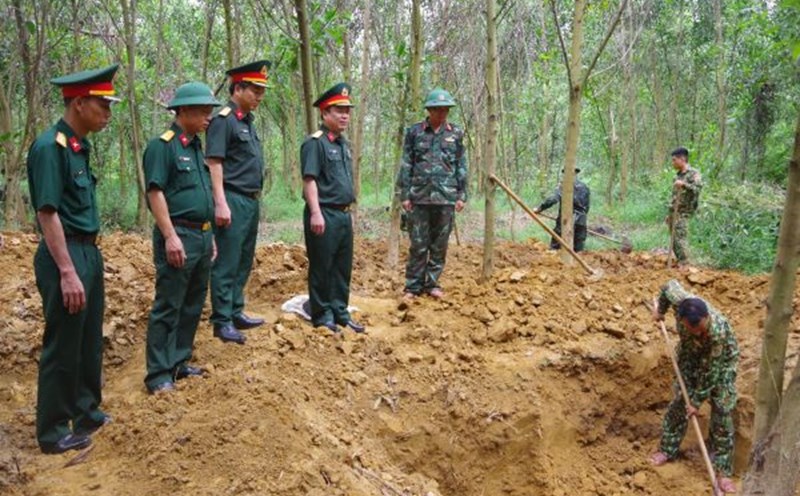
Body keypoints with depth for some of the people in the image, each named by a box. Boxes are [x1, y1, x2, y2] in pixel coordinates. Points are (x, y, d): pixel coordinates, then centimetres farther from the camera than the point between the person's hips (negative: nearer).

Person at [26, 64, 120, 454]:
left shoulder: (78, 146, 11)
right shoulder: (49, 147, -16)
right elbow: (48, 214, -20)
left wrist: (89, 259, 17)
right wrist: (67, 272, -22)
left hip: (89, 252, 9)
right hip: (65, 256, -9)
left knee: (90, 343, 19)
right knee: (62, 347, 2)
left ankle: (87, 413, 35)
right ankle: (54, 432, 17)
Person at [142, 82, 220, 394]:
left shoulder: (196, 146, 16)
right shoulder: (162, 145, -9)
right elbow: (155, 193, -15)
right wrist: (171, 237, -20)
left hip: (202, 236, 9)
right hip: (178, 236, -9)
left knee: (193, 305, 14)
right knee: (168, 307, -3)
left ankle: (178, 362, 25)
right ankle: (159, 374, 4)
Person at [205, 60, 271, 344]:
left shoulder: (248, 122, 17)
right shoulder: (223, 120, -10)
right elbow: (214, 163, -16)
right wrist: (221, 203, -22)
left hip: (251, 202, 9)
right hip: (234, 201, -9)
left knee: (244, 262, 14)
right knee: (227, 264, -4)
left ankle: (236, 313, 24)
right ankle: (222, 321, 3)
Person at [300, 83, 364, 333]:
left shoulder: (344, 144, 16)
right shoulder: (315, 143, -11)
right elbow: (309, 180, -17)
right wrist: (316, 213, -23)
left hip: (344, 214, 9)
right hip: (324, 215, -8)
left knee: (343, 267, 13)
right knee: (321, 268, 3)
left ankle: (340, 312, 24)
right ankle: (321, 315, 13)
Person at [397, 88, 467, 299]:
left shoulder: (456, 134, 8)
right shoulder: (414, 132, 4)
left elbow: (462, 167, 10)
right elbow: (406, 165, 3)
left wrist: (462, 195, 4)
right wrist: (404, 194, -2)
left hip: (446, 197, 1)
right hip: (419, 197, -1)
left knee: (440, 244, 7)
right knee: (418, 244, 2)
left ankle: (432, 283, 19)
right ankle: (413, 286, 11)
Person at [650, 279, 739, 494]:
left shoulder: (718, 331, -42)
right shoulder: (680, 300, -35)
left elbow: (710, 371, -30)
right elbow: (669, 286, -9)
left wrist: (697, 401, -21)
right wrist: (660, 311, 7)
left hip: (721, 360, -4)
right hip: (691, 353, 4)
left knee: (722, 412, -6)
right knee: (680, 400, 7)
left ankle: (722, 470, 3)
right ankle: (667, 450, 23)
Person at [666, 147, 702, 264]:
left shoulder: (693, 174, -6)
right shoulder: (678, 175, 18)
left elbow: (698, 188, -23)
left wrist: (684, 185, -38)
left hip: (683, 214, -8)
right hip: (674, 213, 8)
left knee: (680, 240, -14)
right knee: (674, 241, 9)